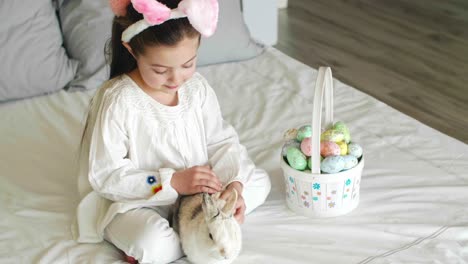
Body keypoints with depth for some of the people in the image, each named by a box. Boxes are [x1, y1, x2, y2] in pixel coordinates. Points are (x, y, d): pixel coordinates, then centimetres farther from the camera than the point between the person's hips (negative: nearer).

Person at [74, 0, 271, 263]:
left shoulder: (198, 87, -6)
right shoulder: (117, 102, -22)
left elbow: (221, 142, 1)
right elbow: (105, 175, -20)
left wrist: (235, 184, -19)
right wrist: (173, 182, -27)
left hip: (197, 190, 6)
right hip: (135, 201, -6)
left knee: (259, 181, 1)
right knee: (153, 243, -36)